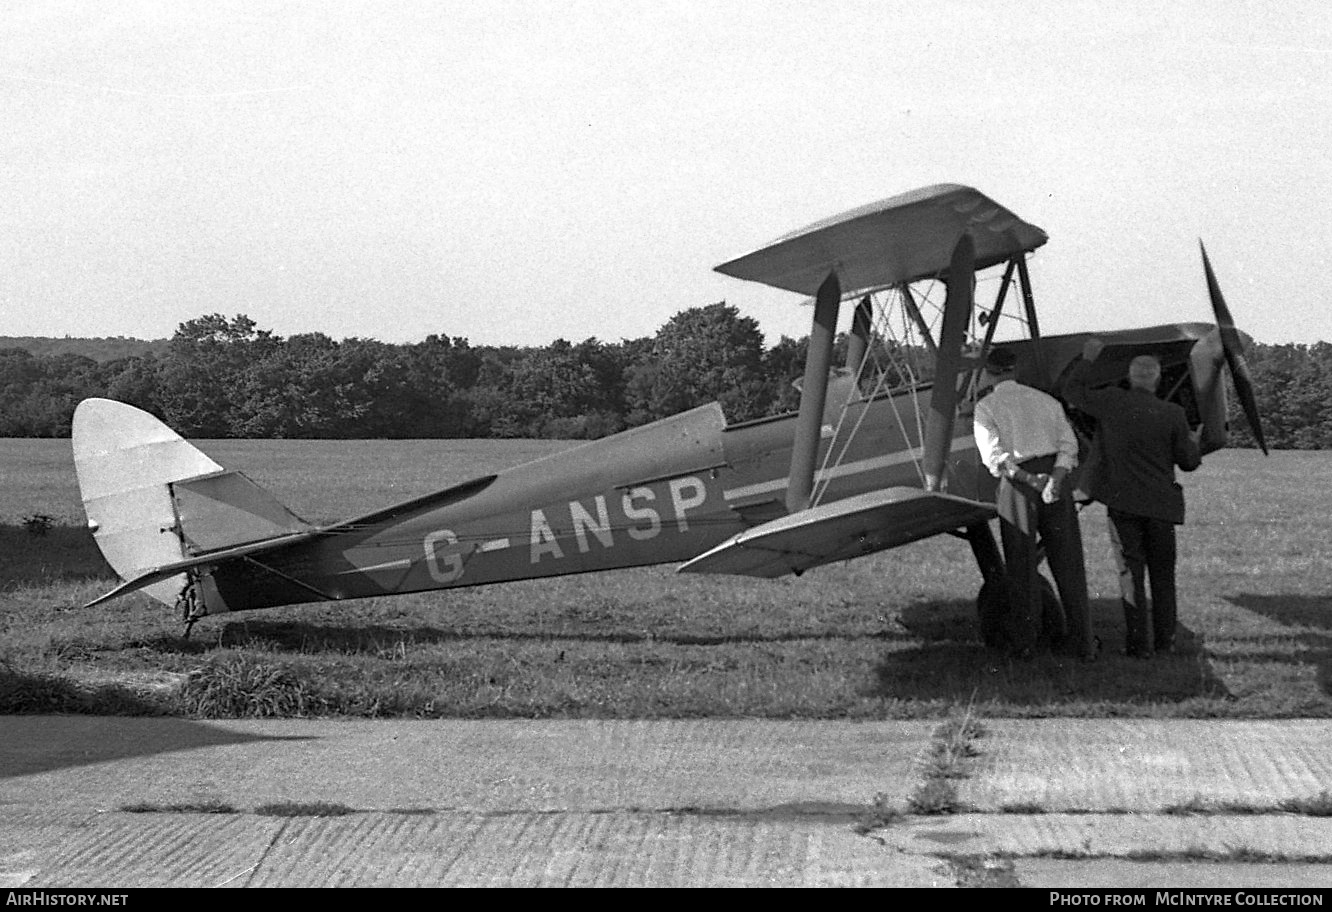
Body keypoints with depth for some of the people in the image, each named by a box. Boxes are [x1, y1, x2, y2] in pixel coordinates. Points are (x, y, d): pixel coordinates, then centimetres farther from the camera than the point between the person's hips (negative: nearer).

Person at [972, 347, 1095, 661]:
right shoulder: (1047, 400, 15)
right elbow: (1068, 445, 2)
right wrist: (1054, 480, -12)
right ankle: (1085, 643, 6)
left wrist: (1031, 481, -17)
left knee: (1022, 566, 9)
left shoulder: (986, 407, 4)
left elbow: (995, 455, -11)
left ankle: (1024, 641, 15)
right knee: (1068, 565, 6)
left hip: (1017, 485, -2)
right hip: (1056, 479, 2)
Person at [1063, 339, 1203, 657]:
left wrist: (1087, 360, 21)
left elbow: (1072, 392, 8)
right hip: (1161, 505, 1)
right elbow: (1188, 461, 3)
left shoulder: (1112, 403, -7)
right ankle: (1165, 639, 18)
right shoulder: (1173, 415, -4)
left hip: (1123, 502, -1)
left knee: (1131, 571, 2)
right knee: (1163, 573, 14)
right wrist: (1194, 443, 25)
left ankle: (1139, 642, -1)